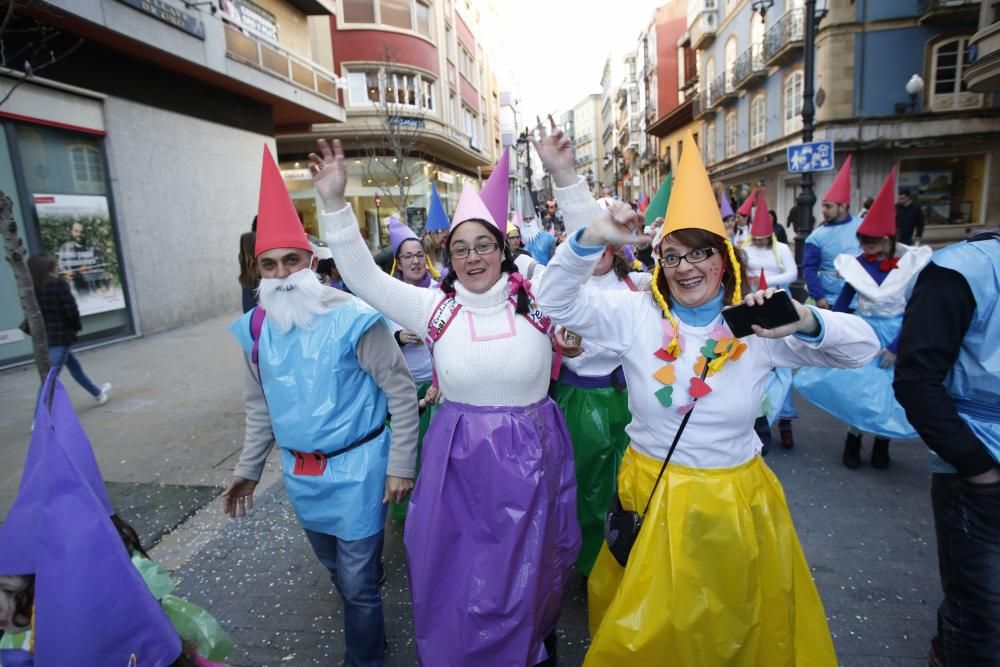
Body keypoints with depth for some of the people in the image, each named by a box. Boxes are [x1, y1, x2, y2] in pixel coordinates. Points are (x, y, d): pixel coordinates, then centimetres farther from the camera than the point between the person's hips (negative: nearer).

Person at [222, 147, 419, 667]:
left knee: (358, 581, 7)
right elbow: (259, 407, 12)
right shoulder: (255, 329, -1)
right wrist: (248, 468, 14)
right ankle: (362, 620, 55)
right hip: (299, 472, 6)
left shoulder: (355, 320, -19)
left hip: (356, 467, -6)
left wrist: (401, 465, -14)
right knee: (334, 566, 26)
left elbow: (402, 393, -14)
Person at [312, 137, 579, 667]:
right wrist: (334, 204, -18)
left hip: (528, 457, 0)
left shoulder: (537, 300, -6)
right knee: (457, 573, 16)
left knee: (525, 572, 19)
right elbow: (365, 279, -7)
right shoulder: (435, 308, -4)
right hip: (458, 459, 1)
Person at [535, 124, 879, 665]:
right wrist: (588, 237, -33)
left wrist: (803, 320, -26)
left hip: (735, 502, 1)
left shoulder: (756, 327, -8)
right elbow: (557, 302, -16)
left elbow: (864, 347, -4)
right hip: (650, 497, 0)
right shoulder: (637, 315, -9)